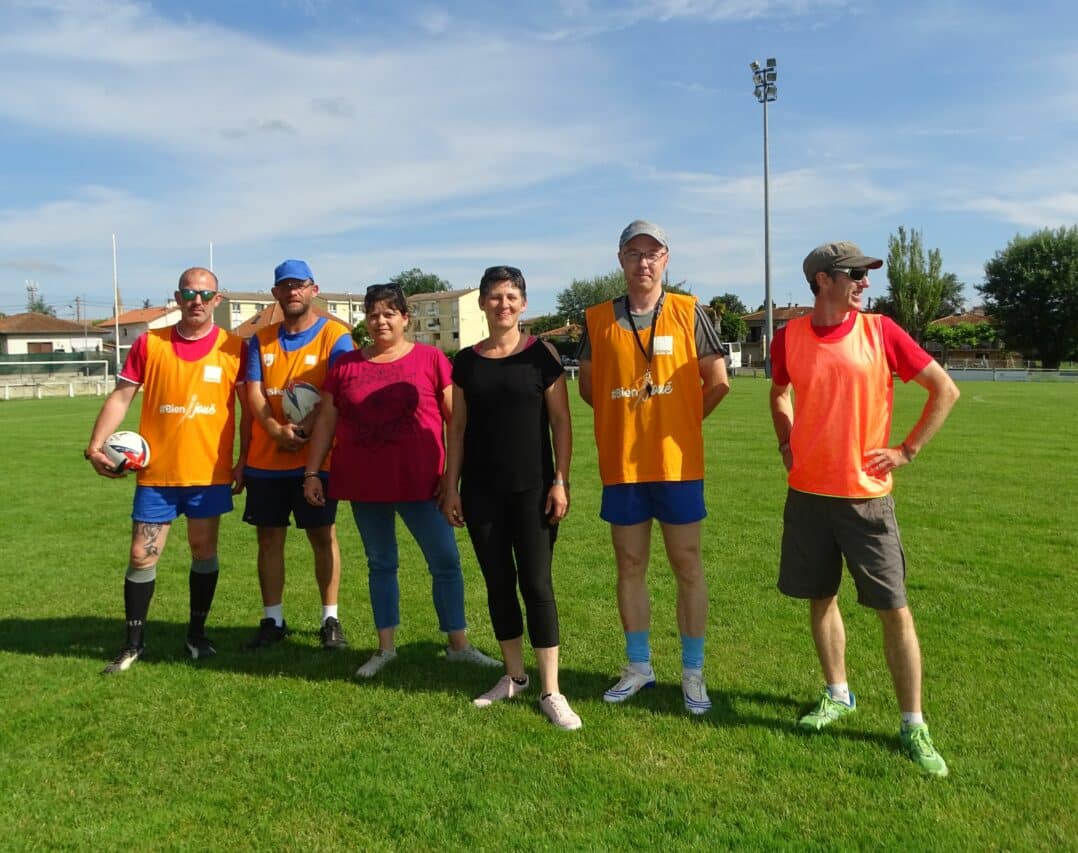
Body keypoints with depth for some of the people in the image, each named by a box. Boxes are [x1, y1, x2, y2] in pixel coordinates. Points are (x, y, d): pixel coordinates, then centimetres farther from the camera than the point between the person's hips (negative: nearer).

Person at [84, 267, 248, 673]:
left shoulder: (233, 347, -2)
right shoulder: (149, 343, 0)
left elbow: (247, 406, 3)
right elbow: (121, 396, 2)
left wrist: (244, 460, 0)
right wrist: (96, 445, -9)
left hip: (210, 472, 0)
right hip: (157, 471, 0)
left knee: (204, 550, 11)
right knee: (142, 555, 4)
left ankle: (197, 634, 28)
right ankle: (134, 642, 20)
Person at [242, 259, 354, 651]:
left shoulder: (335, 335, -3)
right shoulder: (261, 338, 10)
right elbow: (254, 392, 0)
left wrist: (303, 429, -22)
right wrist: (277, 430, -17)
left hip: (315, 458, -4)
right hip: (265, 459, 4)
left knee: (322, 535, 4)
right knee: (269, 537, 9)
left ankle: (330, 619, 15)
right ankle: (272, 620, 22)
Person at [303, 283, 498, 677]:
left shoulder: (431, 359, -2)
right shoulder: (346, 365, 7)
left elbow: (456, 417, -2)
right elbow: (326, 421, 11)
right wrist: (311, 472, 7)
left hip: (420, 482, -2)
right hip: (363, 483, 3)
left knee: (446, 561, 1)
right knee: (381, 564, 13)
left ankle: (459, 644, 16)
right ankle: (385, 647, 25)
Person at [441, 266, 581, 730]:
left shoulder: (541, 355, -2)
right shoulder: (466, 361, 6)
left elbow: (560, 421, -2)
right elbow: (458, 427, 8)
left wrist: (561, 481, -8)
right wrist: (451, 486, 5)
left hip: (532, 488, -3)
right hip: (482, 491, 3)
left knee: (536, 583, -4)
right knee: (498, 582, 11)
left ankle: (551, 691, 5)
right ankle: (514, 675, 27)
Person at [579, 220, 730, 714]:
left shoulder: (688, 312, -2)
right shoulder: (598, 319, 3)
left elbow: (717, 381, 2)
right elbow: (588, 385, 13)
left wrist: (681, 422, 4)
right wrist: (626, 420, 7)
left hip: (677, 462, -2)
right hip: (621, 464, 2)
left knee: (687, 566, 5)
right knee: (630, 566, 11)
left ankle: (693, 673, 19)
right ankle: (638, 668, 27)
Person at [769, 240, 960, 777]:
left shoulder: (880, 331, -5)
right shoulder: (790, 337, 0)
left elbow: (945, 390, 2)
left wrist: (908, 450, -3)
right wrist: (787, 443, 9)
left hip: (866, 495, -2)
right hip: (807, 493, 2)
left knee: (893, 608, 0)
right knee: (820, 597, 13)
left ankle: (913, 727, 13)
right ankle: (837, 696, 33)